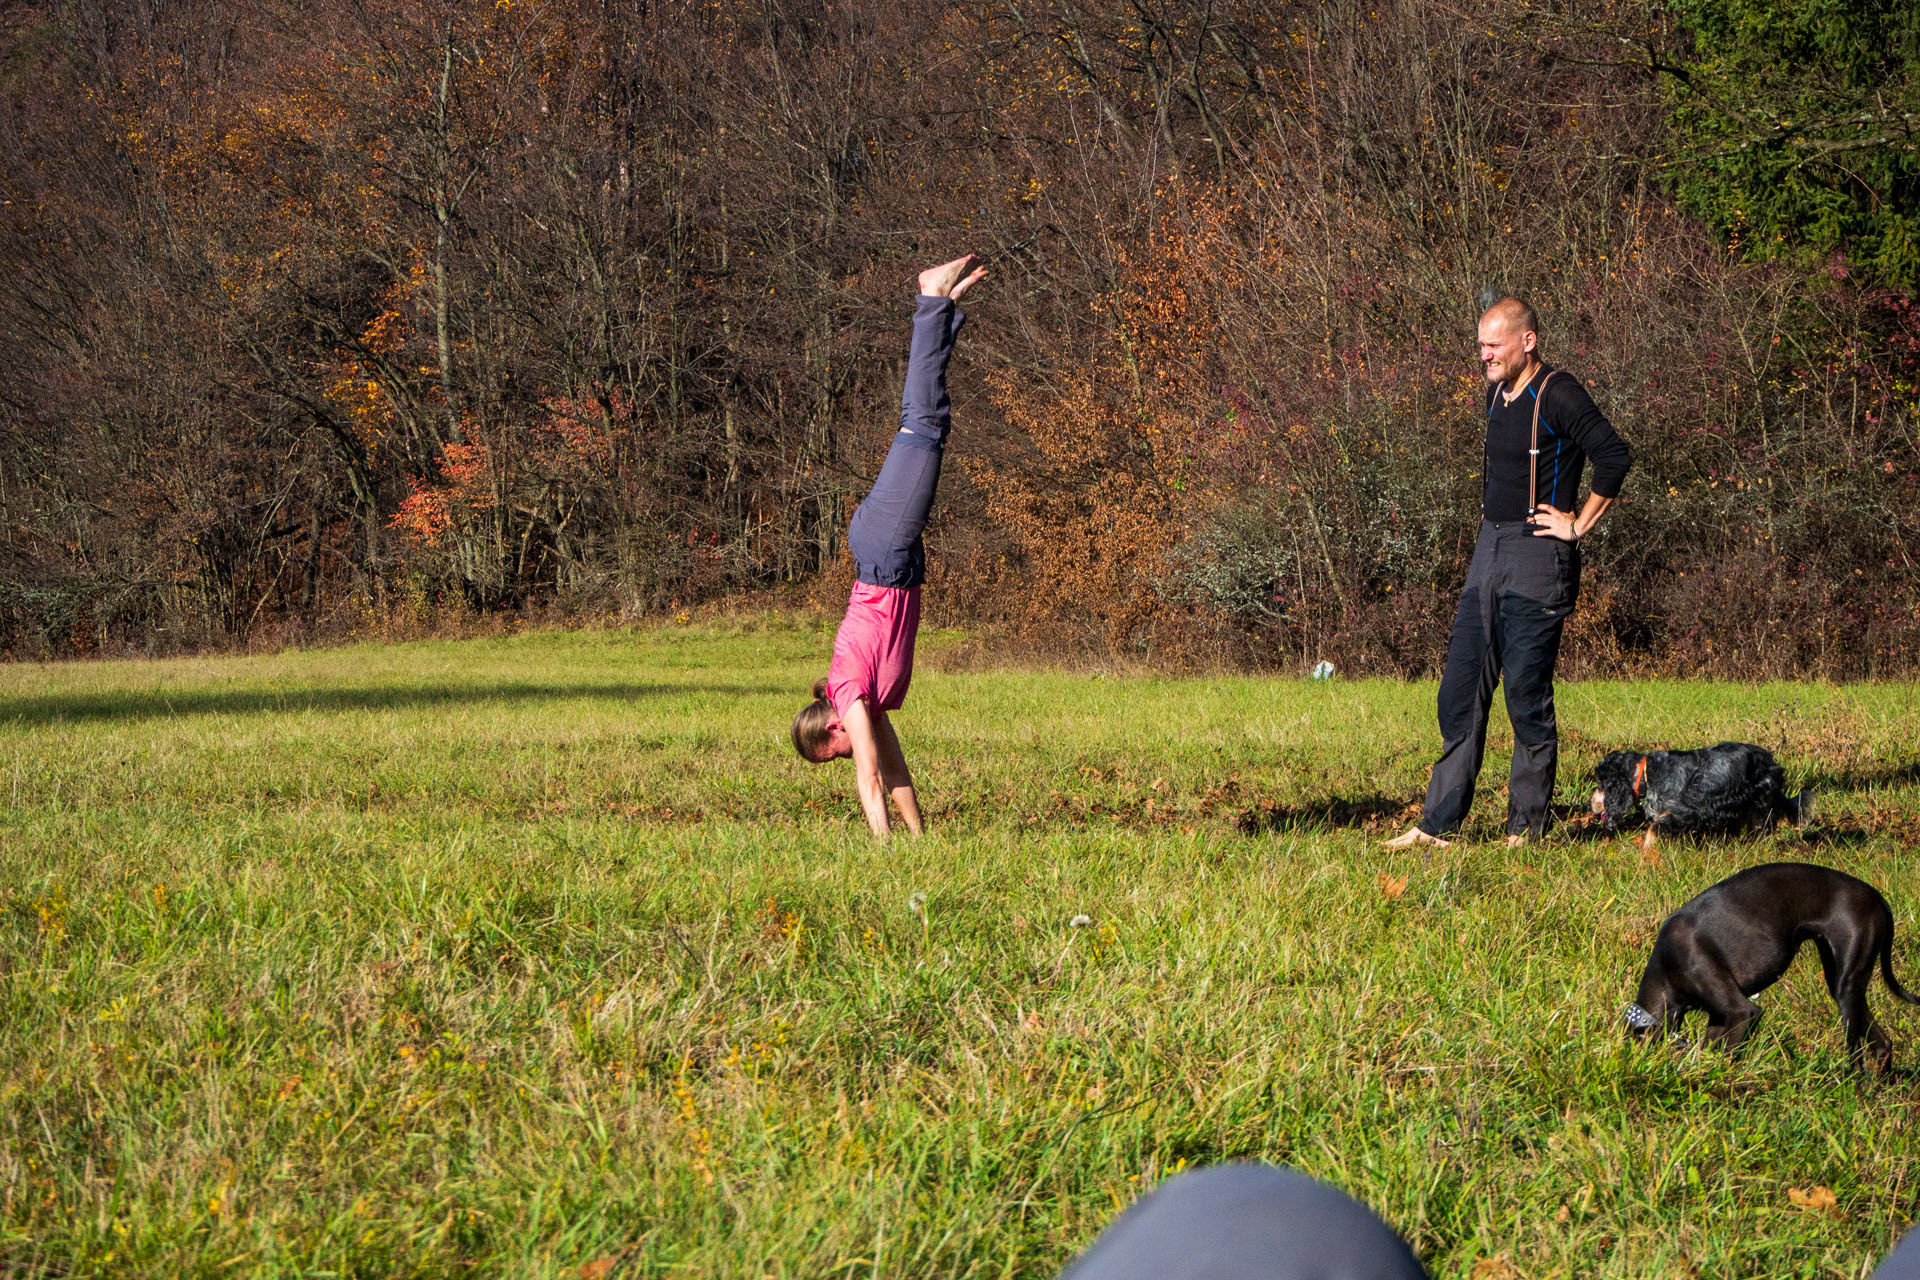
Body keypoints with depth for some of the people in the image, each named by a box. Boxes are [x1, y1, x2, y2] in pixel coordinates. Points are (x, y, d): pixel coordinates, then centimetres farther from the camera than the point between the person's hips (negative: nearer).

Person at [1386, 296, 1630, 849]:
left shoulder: (1558, 395, -13)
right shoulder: (1497, 394, 14)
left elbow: (1614, 456, -23)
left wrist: (1578, 526, -16)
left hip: (1537, 558, -9)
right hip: (1489, 552, 9)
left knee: (1527, 695, -5)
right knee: (1460, 693, 7)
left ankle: (1527, 829, 4)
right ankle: (1439, 824, 10)